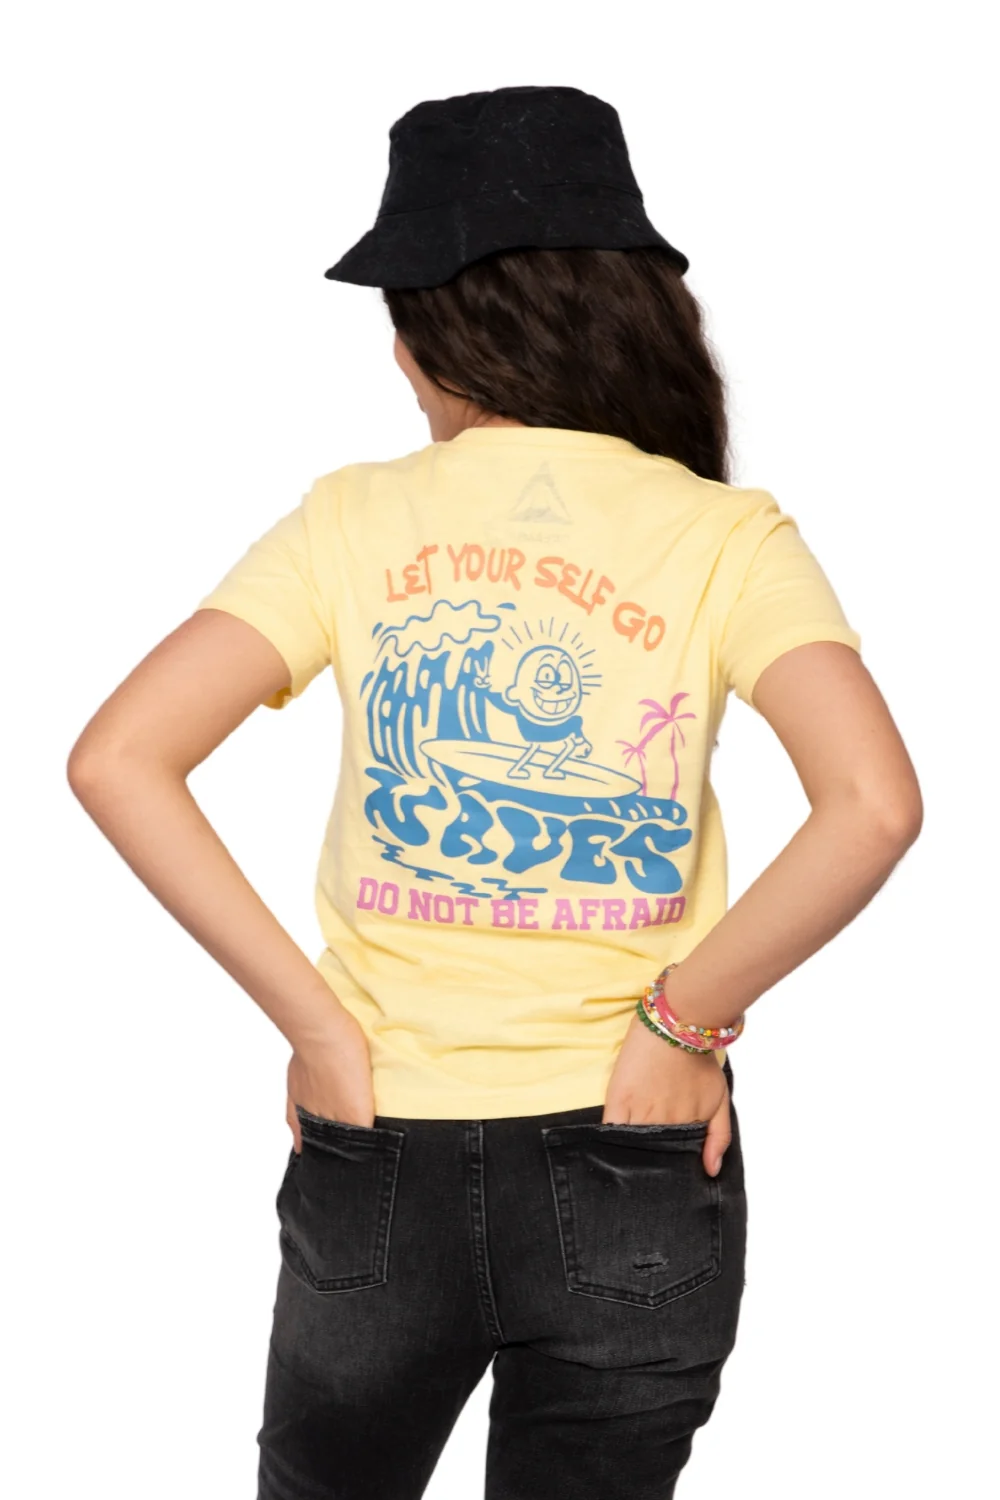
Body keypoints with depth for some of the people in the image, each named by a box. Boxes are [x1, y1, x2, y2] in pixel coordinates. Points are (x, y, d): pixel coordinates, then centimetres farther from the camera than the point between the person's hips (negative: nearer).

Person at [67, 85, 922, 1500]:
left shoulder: (354, 519, -4)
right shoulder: (721, 533, -7)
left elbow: (115, 761, -13)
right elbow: (874, 805, -22)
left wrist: (316, 1023, -9)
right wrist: (682, 1021, -10)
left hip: (379, 1160, 1)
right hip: (633, 1171, 0)